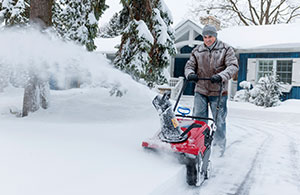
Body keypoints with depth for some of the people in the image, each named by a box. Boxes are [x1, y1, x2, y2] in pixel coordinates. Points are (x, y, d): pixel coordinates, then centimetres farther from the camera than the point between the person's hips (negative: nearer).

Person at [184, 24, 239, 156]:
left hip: (218, 92, -2)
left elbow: (233, 66, -10)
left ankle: (220, 145, 22)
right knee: (198, 119, 5)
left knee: (219, 120, 6)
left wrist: (221, 76, -28)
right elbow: (189, 65, 10)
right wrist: (190, 74, -15)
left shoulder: (226, 49, -1)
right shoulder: (197, 51, 7)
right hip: (200, 91, 3)